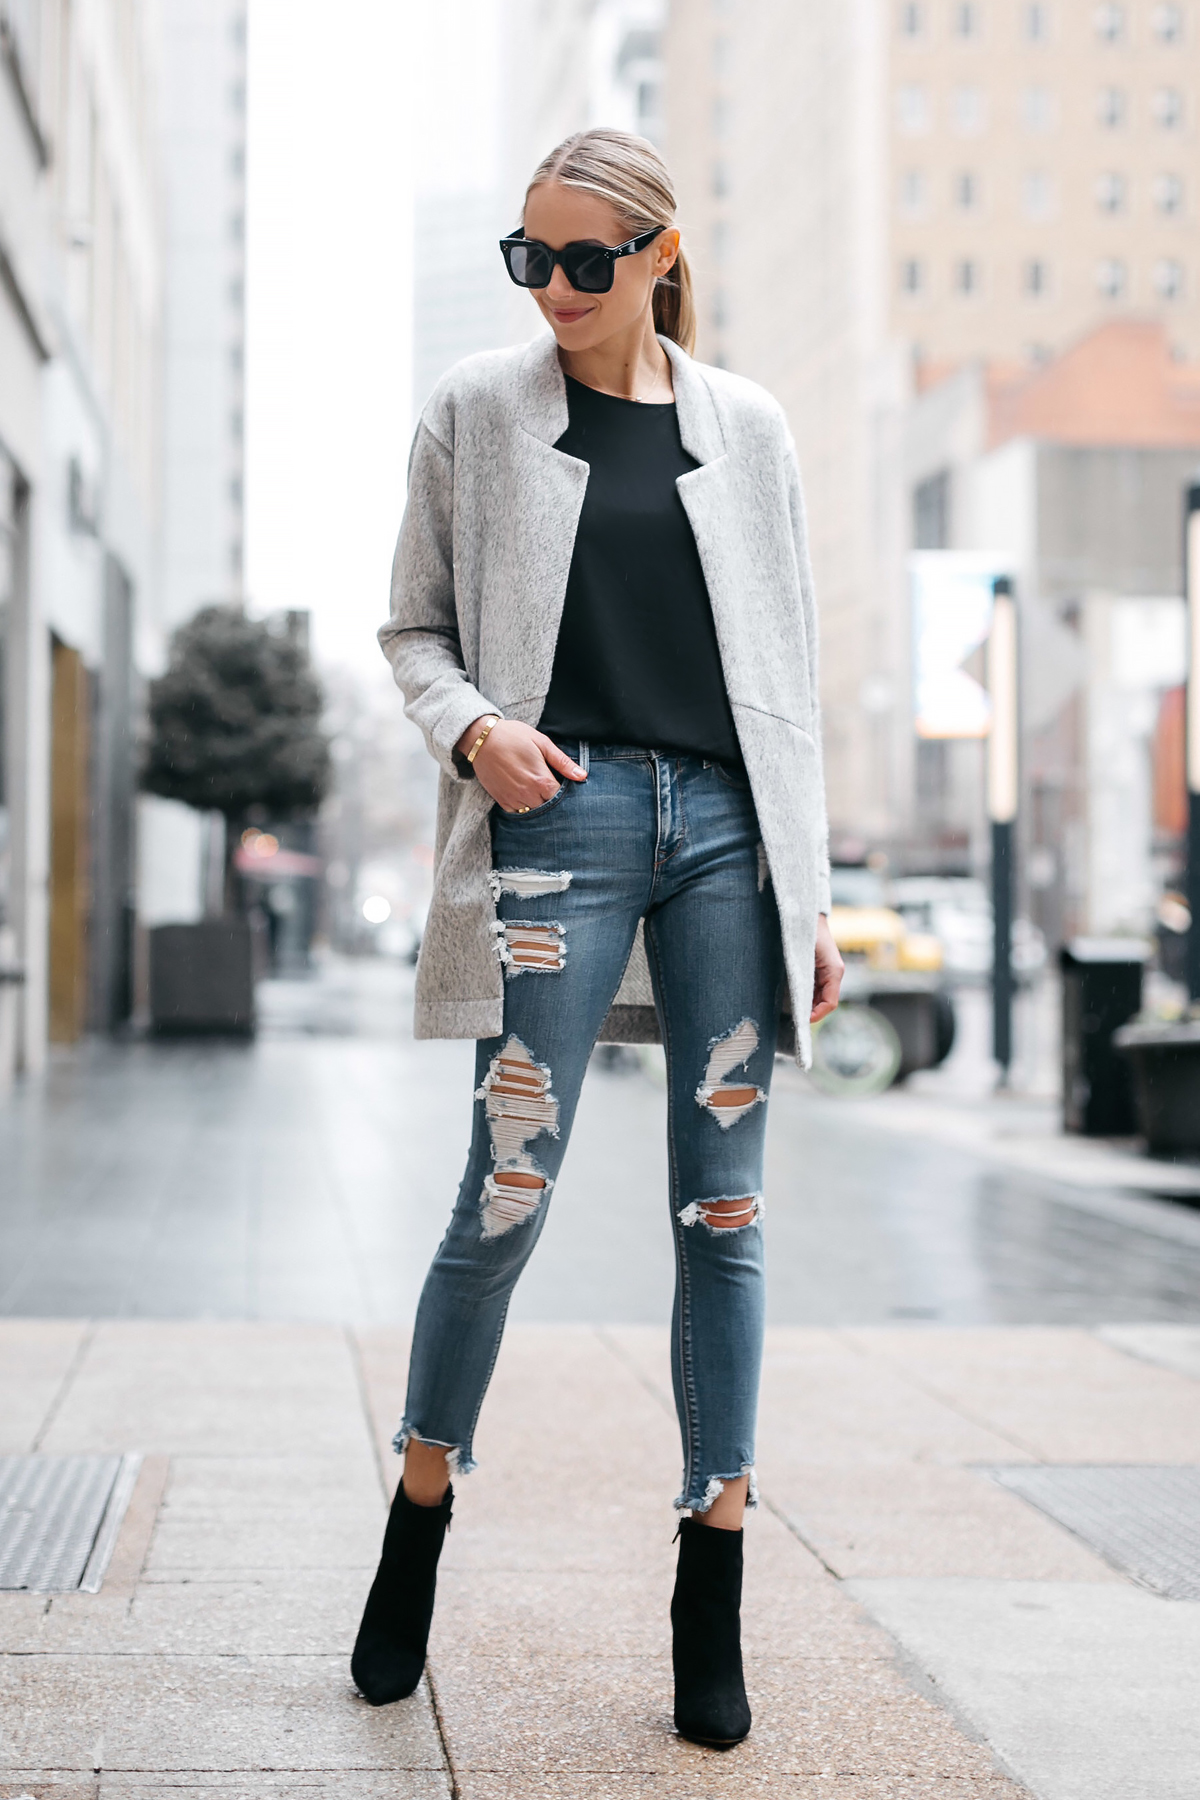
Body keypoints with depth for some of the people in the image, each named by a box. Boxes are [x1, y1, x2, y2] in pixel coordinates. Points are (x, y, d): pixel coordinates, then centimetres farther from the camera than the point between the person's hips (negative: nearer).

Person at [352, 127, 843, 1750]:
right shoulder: (479, 412, 7)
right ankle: (418, 1528, 15)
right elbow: (416, 626, 11)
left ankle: (713, 1601, 10)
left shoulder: (745, 426, 11)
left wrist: (813, 887, 8)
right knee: (509, 1192, -6)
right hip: (563, 820, -2)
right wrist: (472, 726, -11)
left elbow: (787, 666, 12)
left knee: (726, 1208, 2)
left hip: (724, 825, 2)